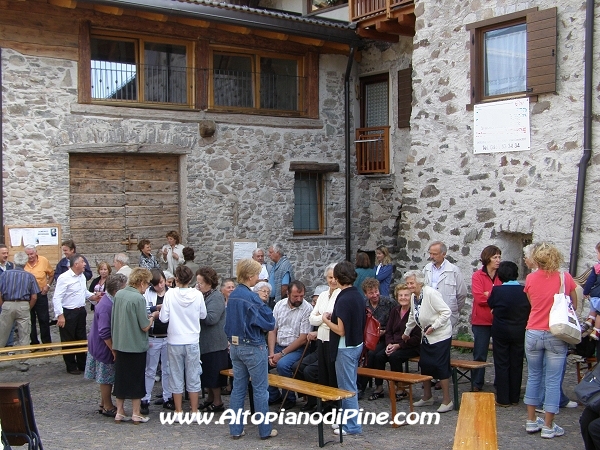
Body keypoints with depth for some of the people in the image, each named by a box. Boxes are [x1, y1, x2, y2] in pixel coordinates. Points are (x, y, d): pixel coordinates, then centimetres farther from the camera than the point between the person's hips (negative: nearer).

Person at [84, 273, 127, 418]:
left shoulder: (111, 300, 3)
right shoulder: (106, 306, -27)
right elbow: (105, 333, -27)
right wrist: (114, 351, -21)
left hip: (102, 345, 9)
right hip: (104, 347, -9)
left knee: (107, 378, 18)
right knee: (107, 378, 4)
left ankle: (104, 404, 29)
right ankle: (108, 407, 16)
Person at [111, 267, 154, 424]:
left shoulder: (119, 294, 1)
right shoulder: (138, 298, -19)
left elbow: (114, 320, 9)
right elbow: (145, 327, -17)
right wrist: (152, 317, 2)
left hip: (119, 344, 6)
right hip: (136, 346, -6)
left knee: (120, 378, 14)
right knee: (136, 380, 6)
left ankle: (119, 412, 20)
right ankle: (136, 414, 14)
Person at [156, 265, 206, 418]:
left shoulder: (170, 294, -13)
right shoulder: (197, 295, -8)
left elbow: (164, 318, -11)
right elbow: (203, 315, 4)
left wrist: (157, 314, 10)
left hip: (175, 342, -1)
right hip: (192, 341, 1)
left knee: (176, 376, 11)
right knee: (193, 377, 10)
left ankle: (178, 411, 16)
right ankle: (194, 411, 15)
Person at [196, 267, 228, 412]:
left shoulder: (216, 297, -15)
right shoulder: (203, 295, 12)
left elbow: (211, 318, -25)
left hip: (214, 343, -9)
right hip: (204, 341, 9)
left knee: (213, 373, -1)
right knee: (207, 372, 15)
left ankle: (218, 402, 10)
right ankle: (210, 398, 27)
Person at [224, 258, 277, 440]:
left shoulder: (232, 296, 4)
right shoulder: (251, 297, -19)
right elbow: (269, 323, -15)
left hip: (235, 345, 7)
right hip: (253, 347, -7)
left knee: (238, 388, 12)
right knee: (260, 389, 4)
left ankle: (236, 429, 17)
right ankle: (265, 429, 12)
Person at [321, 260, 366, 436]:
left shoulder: (343, 300, -23)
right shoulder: (358, 295, 4)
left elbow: (341, 330, -23)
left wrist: (326, 320, -7)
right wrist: (334, 316, 11)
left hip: (346, 348, -9)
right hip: (357, 344, 9)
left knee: (346, 387, 2)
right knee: (351, 385, 18)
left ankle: (352, 425, 10)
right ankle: (348, 420, 29)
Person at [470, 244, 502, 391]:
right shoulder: (477, 276, -2)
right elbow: (479, 298, -12)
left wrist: (489, 295, -14)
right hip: (481, 321, -2)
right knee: (480, 355, 4)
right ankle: (477, 385, 13)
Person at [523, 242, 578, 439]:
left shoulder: (530, 279, -3)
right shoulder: (565, 277, -6)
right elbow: (574, 305, 7)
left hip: (533, 333, 2)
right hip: (557, 335, -2)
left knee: (533, 377, 16)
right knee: (553, 381, 4)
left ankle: (531, 421, 22)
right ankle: (548, 426, 8)